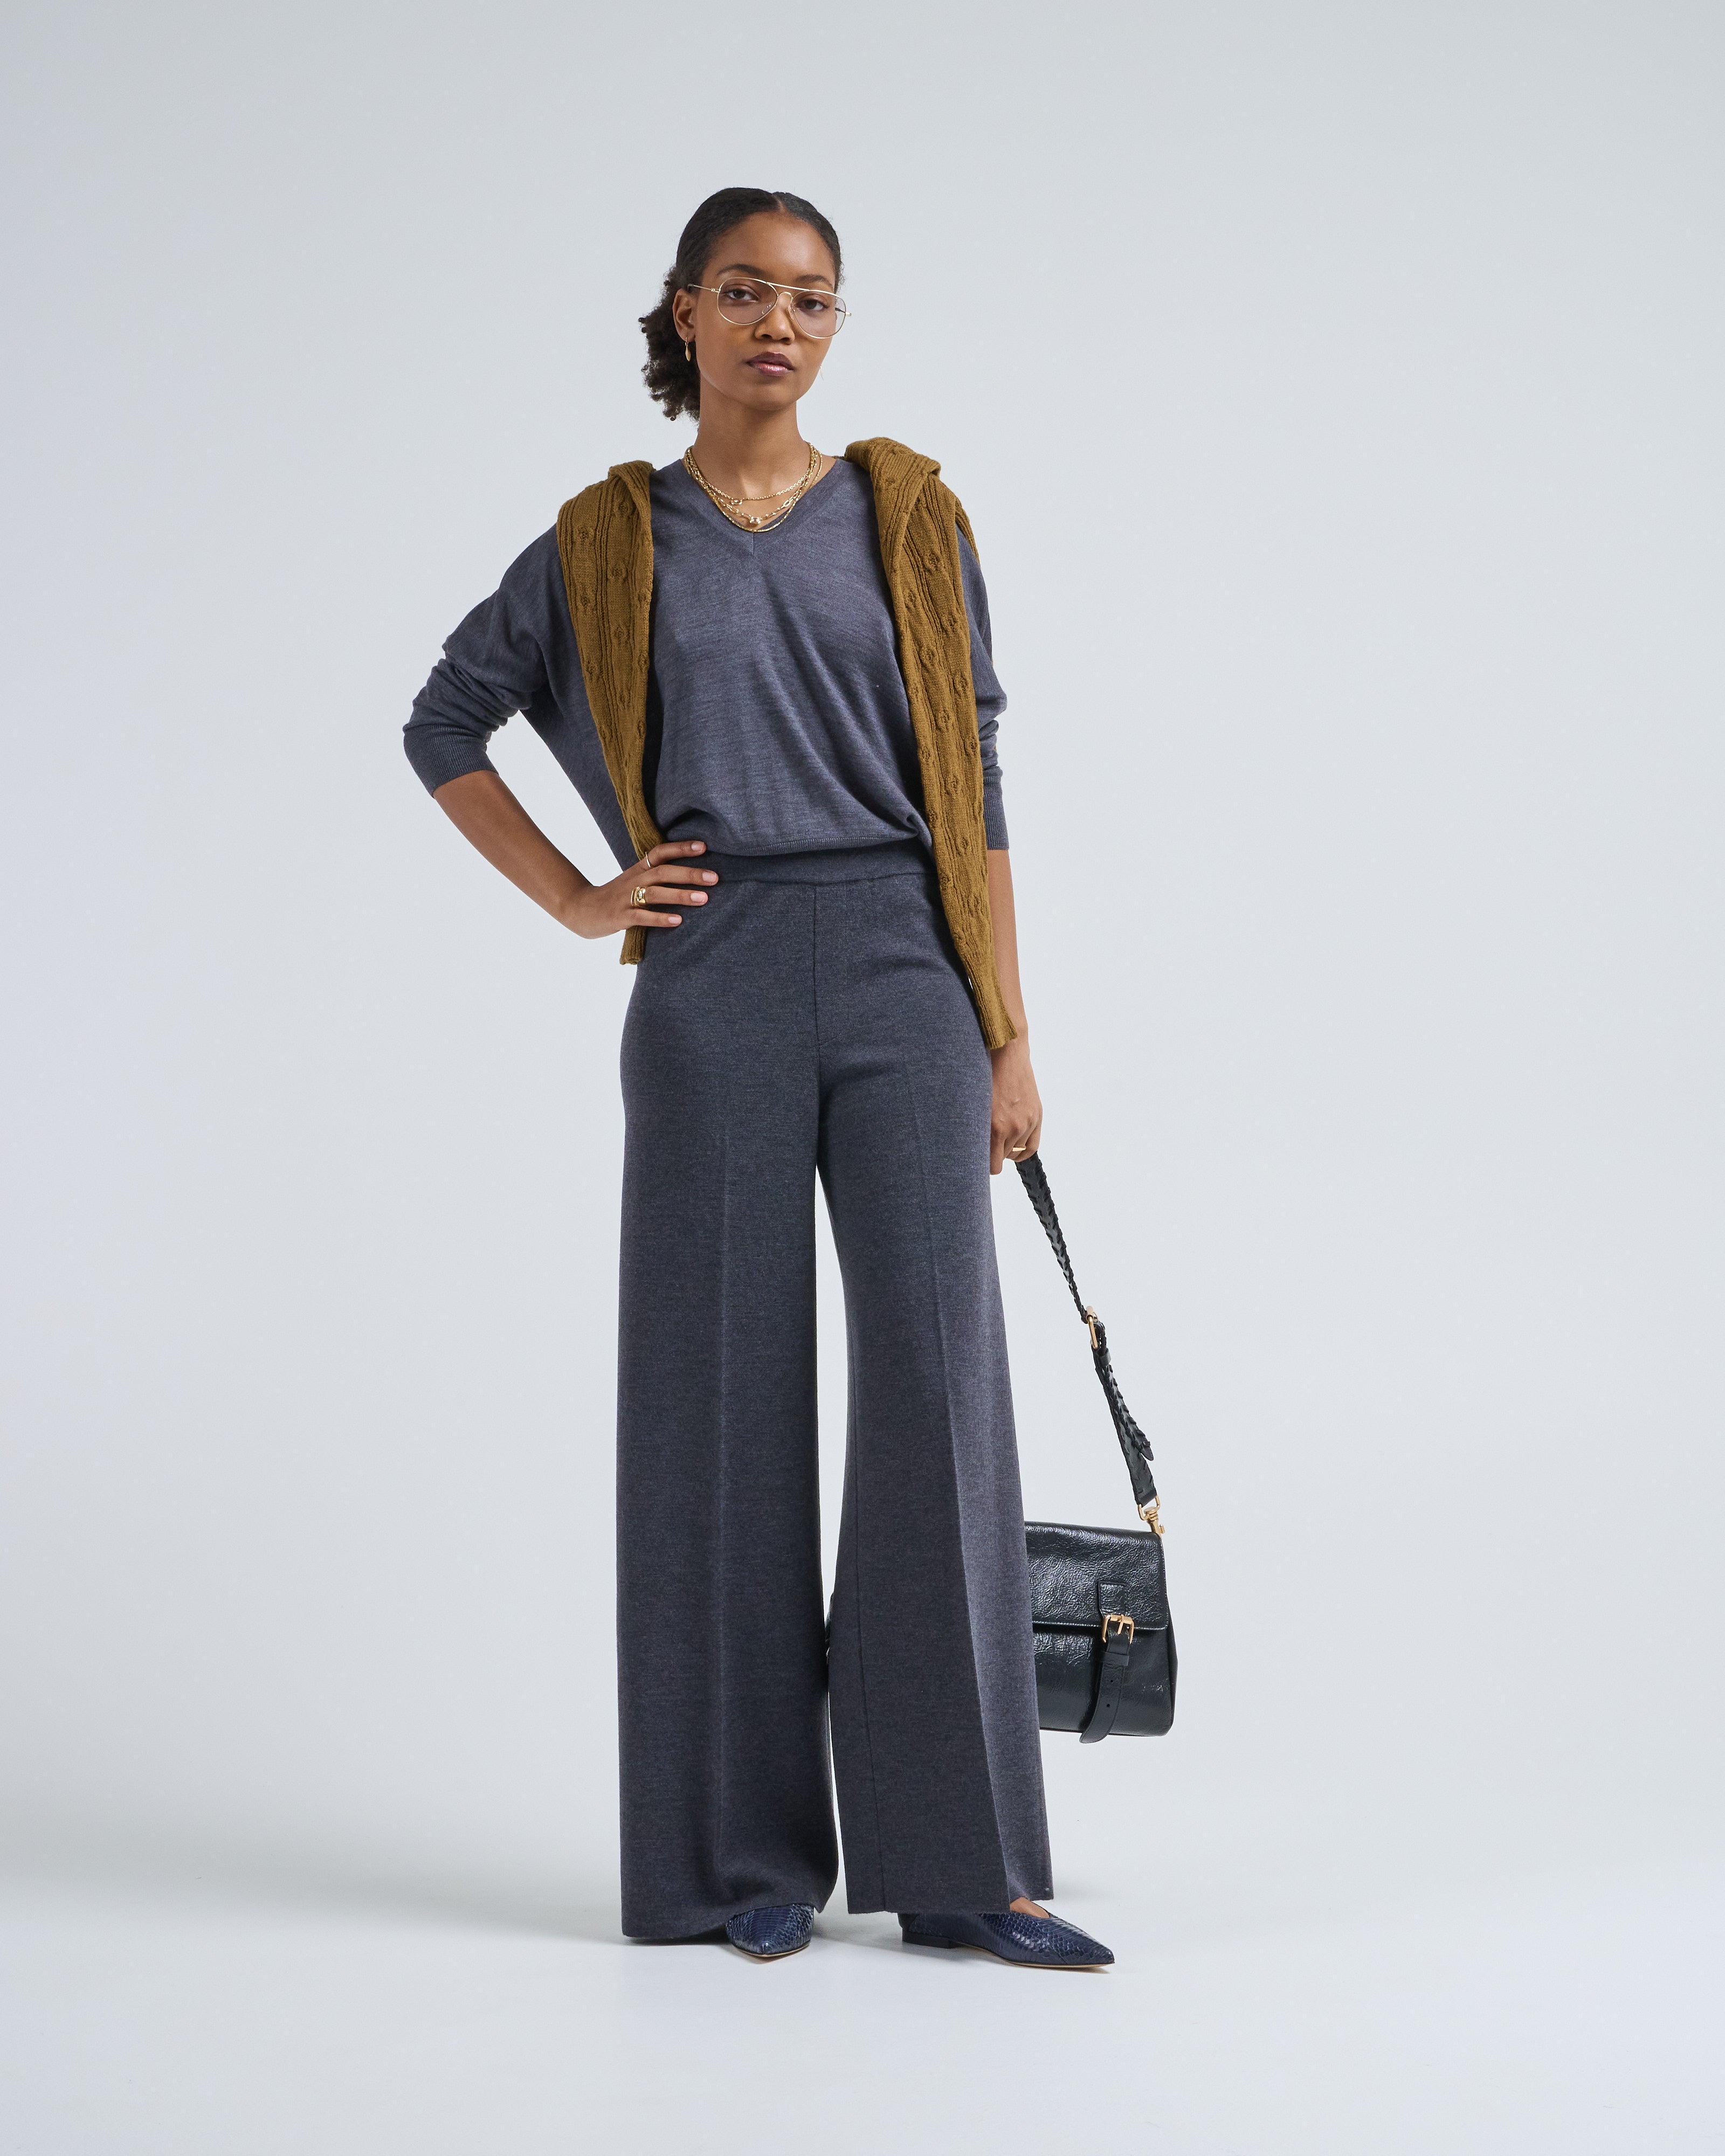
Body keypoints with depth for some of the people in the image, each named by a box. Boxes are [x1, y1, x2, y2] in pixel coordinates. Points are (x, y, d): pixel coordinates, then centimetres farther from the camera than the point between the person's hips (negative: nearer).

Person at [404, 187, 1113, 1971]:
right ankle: (750, 1851, 11)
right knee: (726, 1391, 1)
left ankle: (958, 1857, 2)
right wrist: (579, 902, 6)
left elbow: (971, 785, 8)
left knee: (939, 1380, -4)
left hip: (900, 971, 1)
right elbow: (443, 726, 17)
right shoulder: (609, 545, 8)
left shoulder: (907, 521, 9)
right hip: (713, 986, 0)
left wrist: (1009, 1034, 3)